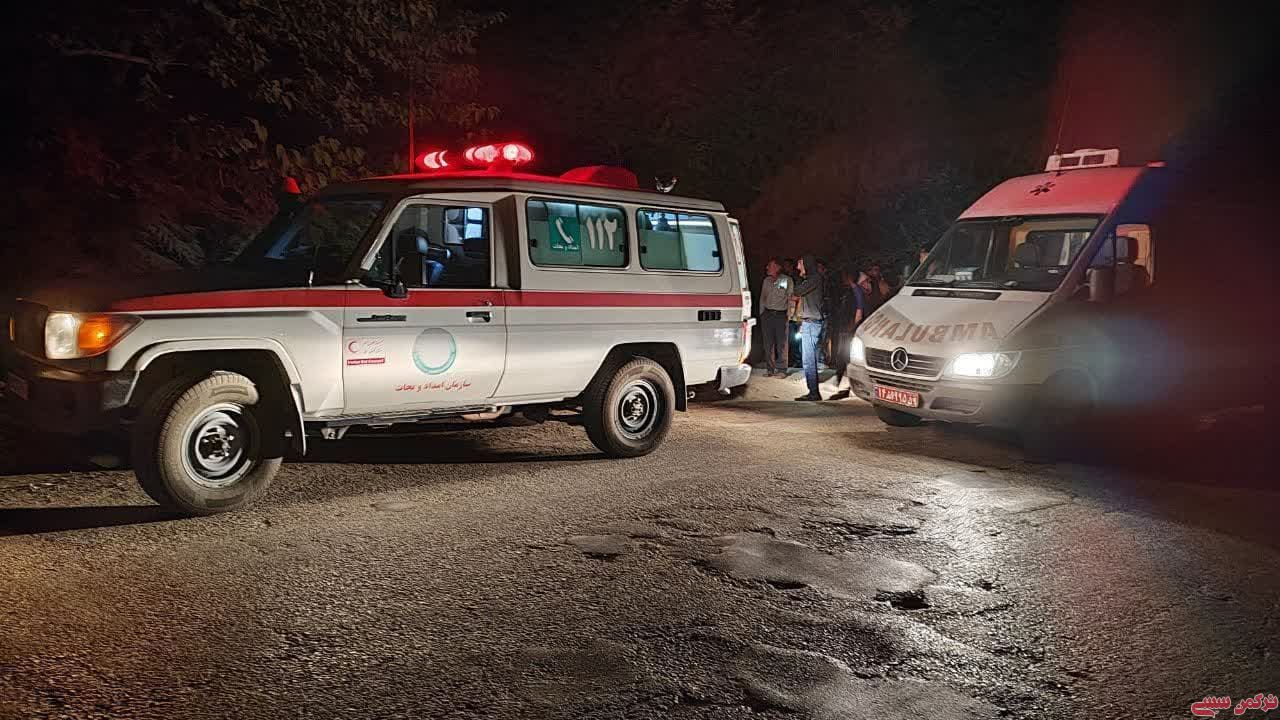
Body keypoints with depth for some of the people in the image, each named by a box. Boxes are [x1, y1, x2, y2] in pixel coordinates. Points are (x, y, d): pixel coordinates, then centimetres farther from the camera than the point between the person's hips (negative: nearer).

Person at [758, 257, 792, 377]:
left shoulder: (787, 280, 1)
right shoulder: (766, 281, 13)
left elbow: (791, 298, 1)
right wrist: (761, 313, 11)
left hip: (781, 315, -4)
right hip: (767, 315, 4)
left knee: (781, 344, -2)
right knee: (768, 344, 4)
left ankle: (781, 370, 3)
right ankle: (771, 369, 10)